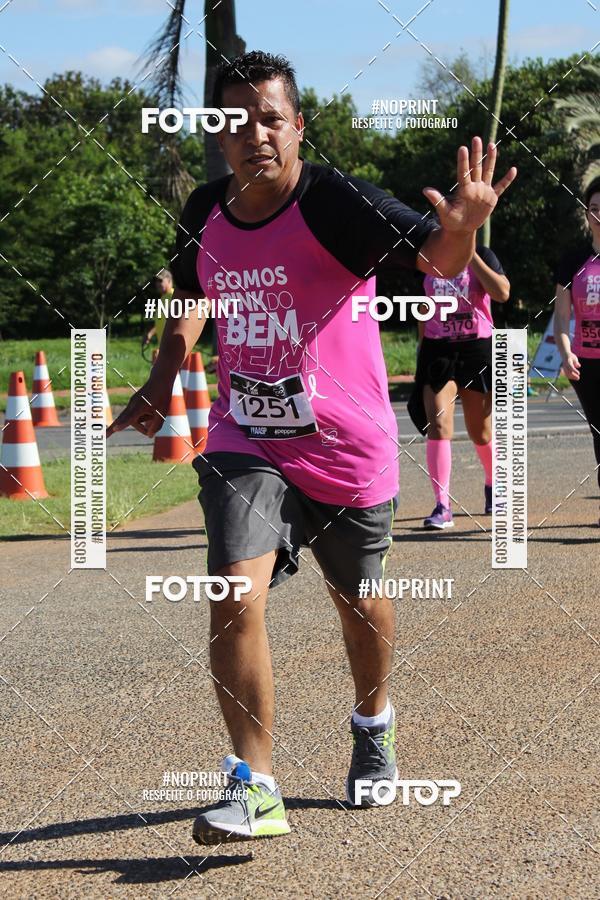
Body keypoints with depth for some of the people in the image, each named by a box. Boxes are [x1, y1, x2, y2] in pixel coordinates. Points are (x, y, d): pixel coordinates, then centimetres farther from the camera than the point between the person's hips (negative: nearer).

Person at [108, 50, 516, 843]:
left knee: (358, 600, 17)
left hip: (347, 447, -2)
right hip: (245, 443, 2)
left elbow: (435, 257, -31)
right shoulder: (205, 213, -1)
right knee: (235, 595, -17)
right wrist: (162, 381, 11)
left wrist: (462, 226, -52)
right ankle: (256, 788, -11)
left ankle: (373, 724, 48)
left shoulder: (335, 201, -17)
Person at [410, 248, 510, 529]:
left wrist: (471, 255, -17)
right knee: (437, 426, -13)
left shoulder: (481, 256, -1)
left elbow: (502, 293, -18)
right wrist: (421, 352, 17)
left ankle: (493, 485, 38)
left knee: (480, 431, 11)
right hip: (437, 350, 2)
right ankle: (442, 507, -15)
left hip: (477, 349, -1)